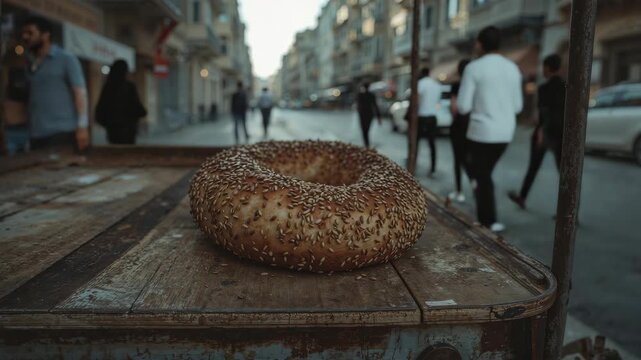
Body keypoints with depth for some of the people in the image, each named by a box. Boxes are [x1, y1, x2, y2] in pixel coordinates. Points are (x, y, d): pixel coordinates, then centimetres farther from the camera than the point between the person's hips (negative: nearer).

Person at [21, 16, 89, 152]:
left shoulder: (66, 59, 1)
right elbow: (28, 96, 18)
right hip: (36, 135, 5)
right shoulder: (29, 64, 17)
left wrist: (82, 126, -15)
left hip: (62, 132, -5)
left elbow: (79, 92, -6)